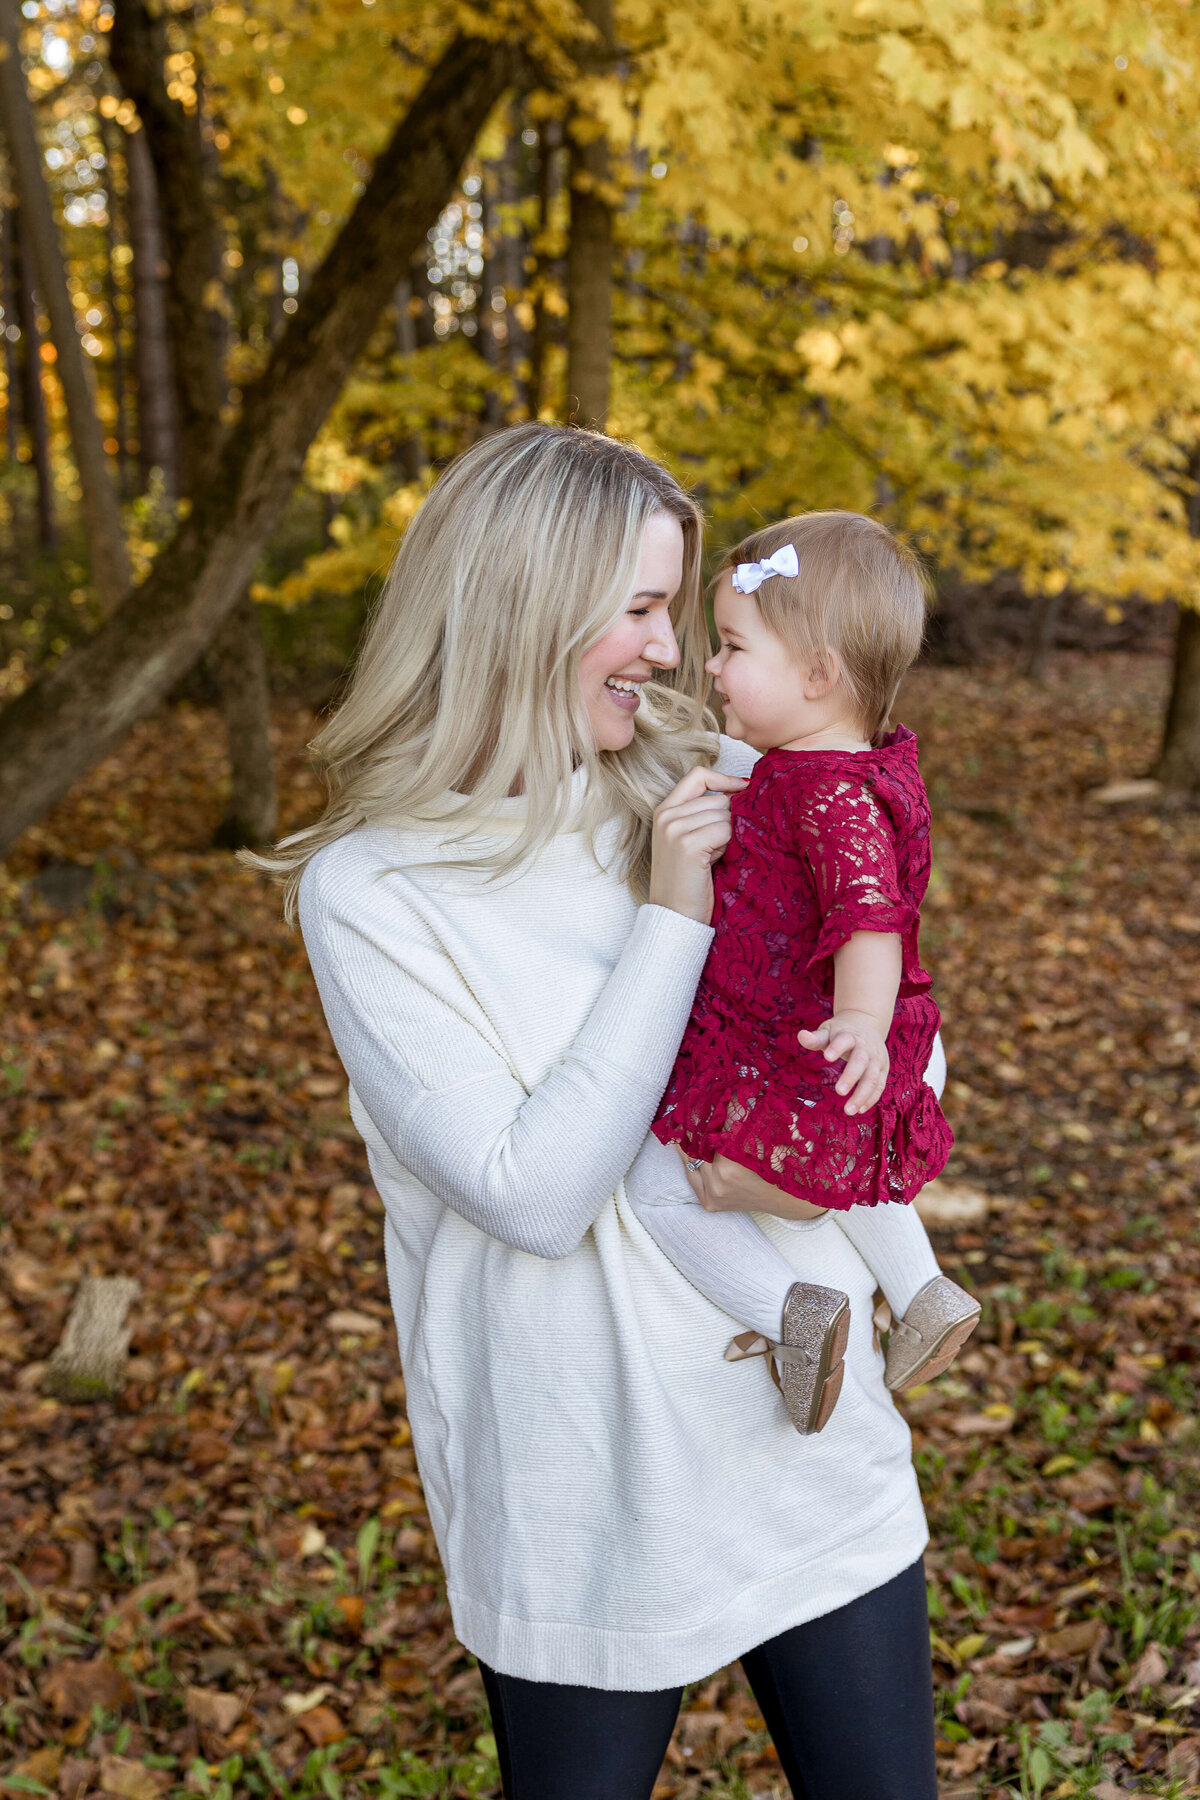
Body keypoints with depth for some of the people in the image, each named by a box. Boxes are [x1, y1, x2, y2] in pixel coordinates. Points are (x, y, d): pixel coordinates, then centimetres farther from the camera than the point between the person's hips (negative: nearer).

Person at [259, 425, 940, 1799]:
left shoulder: (706, 786, -1)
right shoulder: (367, 892, -14)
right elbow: (535, 1194, -21)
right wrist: (672, 917, -21)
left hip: (817, 1441, 4)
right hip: (588, 1506, -4)